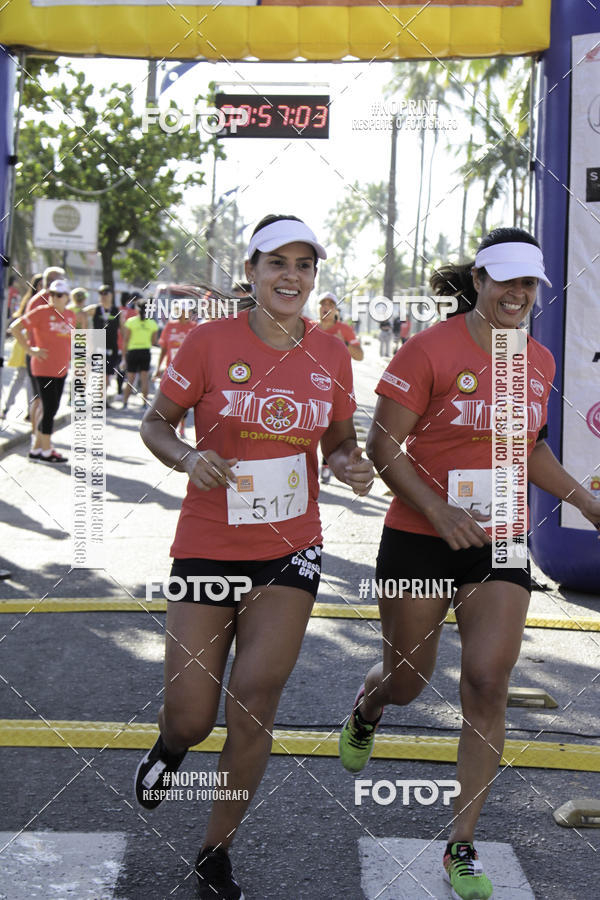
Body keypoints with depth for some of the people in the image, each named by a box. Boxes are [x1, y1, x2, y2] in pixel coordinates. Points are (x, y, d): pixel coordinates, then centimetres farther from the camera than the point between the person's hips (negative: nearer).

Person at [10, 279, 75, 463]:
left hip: (61, 370, 7)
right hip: (44, 369, -7)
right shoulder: (41, 312, -10)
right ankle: (46, 451, 3)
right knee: (49, 409, -6)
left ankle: (36, 448, 20)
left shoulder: (70, 315, 10)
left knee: (51, 410, 11)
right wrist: (30, 350, -13)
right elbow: (15, 328, -11)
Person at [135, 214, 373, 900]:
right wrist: (188, 458, -19)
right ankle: (168, 749, 43)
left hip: (290, 553, 2)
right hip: (207, 550, -2)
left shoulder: (330, 355, 2)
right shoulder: (210, 343, -8)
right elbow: (155, 423, 1)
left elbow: (340, 441, 15)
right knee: (191, 720, 2)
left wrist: (350, 466, -8)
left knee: (253, 708, -4)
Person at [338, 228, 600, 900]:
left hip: (499, 544, 4)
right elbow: (382, 446, -12)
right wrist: (438, 511, -22)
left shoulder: (539, 361, 6)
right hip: (419, 540, -3)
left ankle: (462, 845, 7)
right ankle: (365, 713, 52)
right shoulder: (429, 350, -12)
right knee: (406, 680, 11)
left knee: (487, 682, -6)